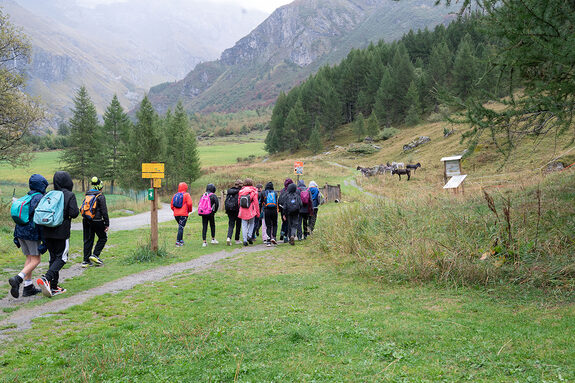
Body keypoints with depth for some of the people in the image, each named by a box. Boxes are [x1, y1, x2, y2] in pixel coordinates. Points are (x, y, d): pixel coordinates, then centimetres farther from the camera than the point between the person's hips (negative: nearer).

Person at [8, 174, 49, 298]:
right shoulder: (40, 199, -11)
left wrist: (16, 236, 21)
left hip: (21, 232, 8)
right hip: (32, 233, -8)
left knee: (29, 258, 14)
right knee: (36, 260, -1)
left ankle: (28, 287, 13)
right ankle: (17, 279, -19)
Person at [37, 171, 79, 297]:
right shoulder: (70, 195, -7)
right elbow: (74, 213, -16)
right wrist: (77, 211, 5)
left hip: (47, 232, 5)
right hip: (61, 232, -5)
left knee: (53, 257, 13)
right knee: (61, 258, 2)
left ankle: (54, 287, 15)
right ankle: (46, 279, -19)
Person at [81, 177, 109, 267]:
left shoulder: (87, 195, 12)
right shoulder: (100, 196, -9)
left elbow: (83, 208, 16)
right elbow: (104, 211, -11)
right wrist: (107, 224, -7)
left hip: (86, 221, 6)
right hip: (96, 221, -6)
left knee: (88, 240, 10)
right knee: (103, 238, 10)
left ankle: (86, 261, 10)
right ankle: (95, 255, -1)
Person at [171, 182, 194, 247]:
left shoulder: (175, 195, 11)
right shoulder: (186, 195, -5)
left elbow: (171, 206, 13)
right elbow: (189, 203, -15)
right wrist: (190, 210, 2)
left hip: (176, 214, 6)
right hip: (183, 214, -6)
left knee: (180, 227, 22)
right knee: (181, 228, -6)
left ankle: (181, 240, 24)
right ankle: (178, 242, -12)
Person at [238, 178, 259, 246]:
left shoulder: (241, 191, 4)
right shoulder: (253, 192, -6)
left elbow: (239, 202, 10)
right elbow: (256, 202, -5)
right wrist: (258, 212, 3)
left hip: (243, 212, 2)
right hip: (251, 211, -2)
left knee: (244, 225, 6)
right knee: (251, 224, 16)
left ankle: (245, 240, 2)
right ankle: (249, 236, 0)